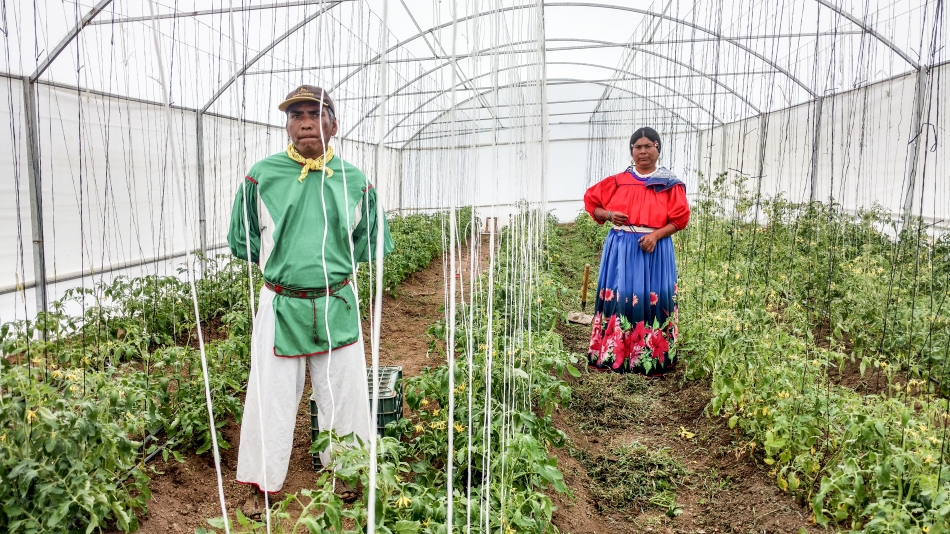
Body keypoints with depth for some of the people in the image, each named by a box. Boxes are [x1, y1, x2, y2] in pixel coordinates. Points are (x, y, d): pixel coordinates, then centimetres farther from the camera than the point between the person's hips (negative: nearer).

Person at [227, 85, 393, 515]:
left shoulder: (355, 182, 0)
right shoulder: (261, 176, -4)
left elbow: (371, 245, 12)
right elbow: (241, 241, 7)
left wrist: (332, 262, 6)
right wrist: (283, 263, 4)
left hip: (337, 307, 2)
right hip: (280, 306, -1)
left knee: (343, 395, 13)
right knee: (272, 397, 8)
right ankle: (262, 483, 29)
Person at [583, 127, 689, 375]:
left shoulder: (670, 185, 0)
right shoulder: (618, 181, 5)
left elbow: (679, 219, -1)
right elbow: (591, 201, 12)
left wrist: (655, 235, -17)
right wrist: (609, 215, -7)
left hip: (654, 250, -1)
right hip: (620, 248, 2)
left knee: (651, 299, 0)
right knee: (618, 297, 2)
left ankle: (651, 359, 11)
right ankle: (612, 355, 12)